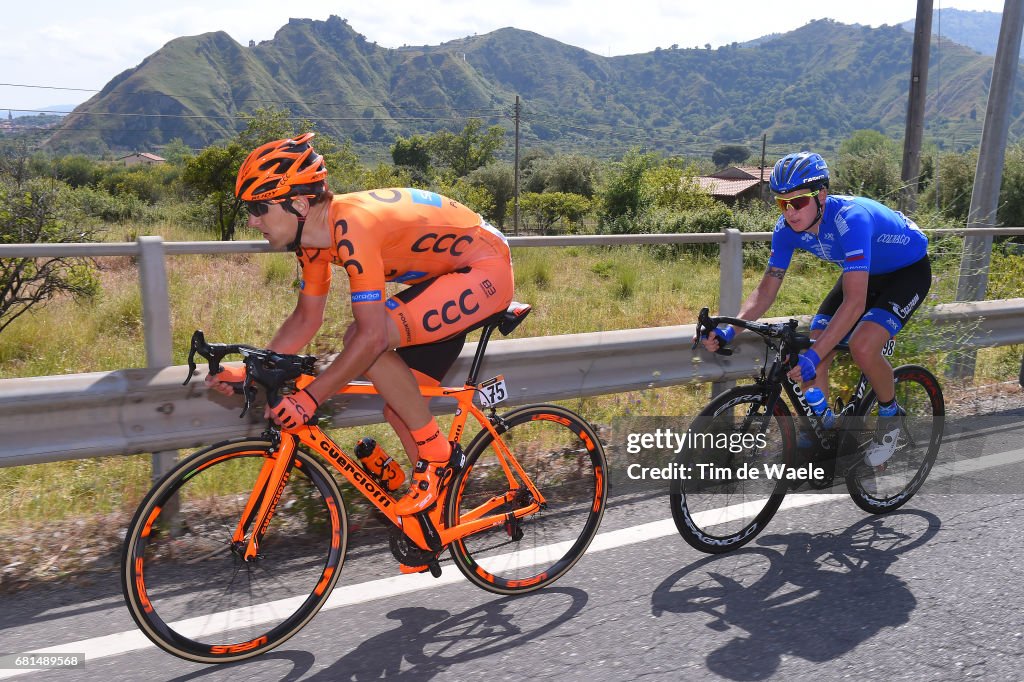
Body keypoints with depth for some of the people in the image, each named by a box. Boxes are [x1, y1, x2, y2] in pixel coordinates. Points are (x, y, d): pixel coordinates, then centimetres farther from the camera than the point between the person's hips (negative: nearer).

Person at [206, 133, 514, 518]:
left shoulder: (352, 227, -30)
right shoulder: (314, 236, -1)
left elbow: (372, 336, -32)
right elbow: (306, 319, 8)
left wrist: (307, 399, -25)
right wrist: (250, 371, -2)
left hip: (485, 269, -9)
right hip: (445, 274, 9)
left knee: (366, 340, -26)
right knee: (398, 408, 5)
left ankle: (436, 454, -8)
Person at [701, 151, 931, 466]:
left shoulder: (851, 218, -38)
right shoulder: (787, 228, -19)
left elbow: (854, 302, -44)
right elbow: (766, 290, -12)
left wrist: (814, 356, -50)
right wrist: (730, 330, -28)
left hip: (909, 270, -6)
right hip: (865, 273, 6)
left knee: (862, 346, -29)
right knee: (811, 356, -9)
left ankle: (890, 415, 2)